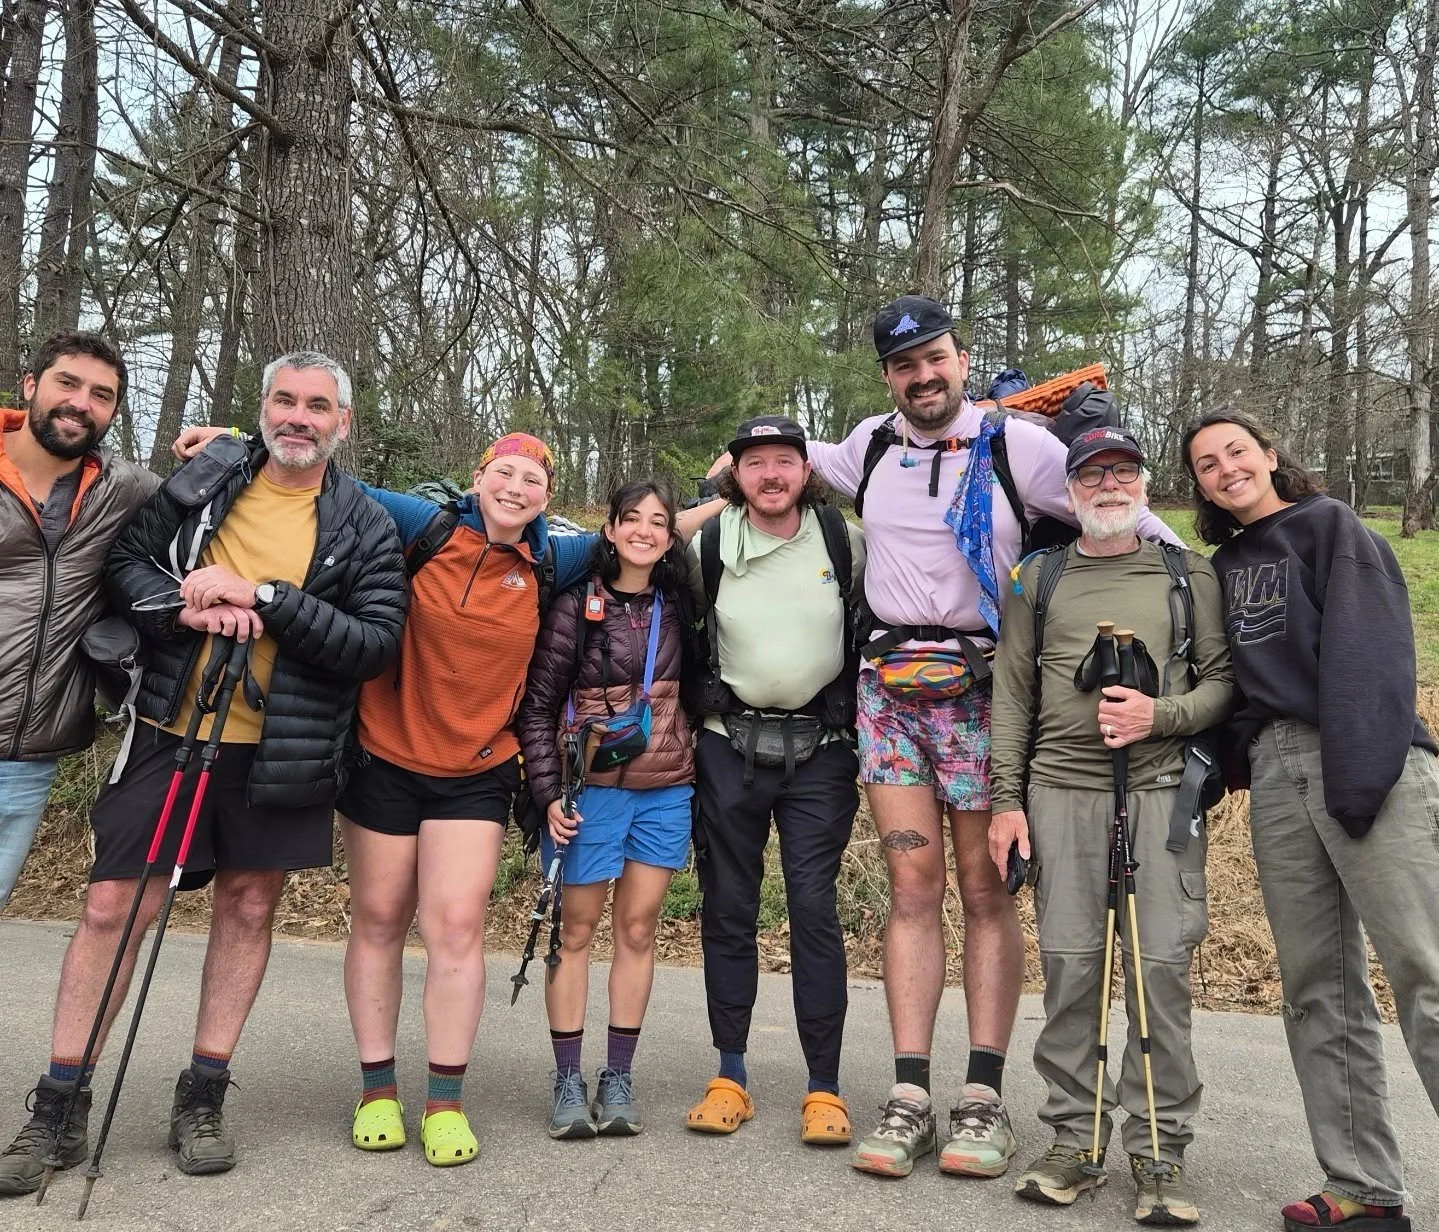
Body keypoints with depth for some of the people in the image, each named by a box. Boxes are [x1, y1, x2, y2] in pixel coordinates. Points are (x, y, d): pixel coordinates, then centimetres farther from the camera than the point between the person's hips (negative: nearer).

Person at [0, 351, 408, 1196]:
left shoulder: (367, 527, -1)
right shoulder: (201, 483, 5)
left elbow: (378, 642, -10)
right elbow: (124, 563, 6)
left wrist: (266, 598, -19)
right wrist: (183, 605, -15)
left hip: (280, 753, 0)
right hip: (169, 732, 1)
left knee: (249, 907, 10)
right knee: (112, 907, 1)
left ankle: (204, 1098, 26)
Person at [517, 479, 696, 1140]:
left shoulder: (676, 607, 6)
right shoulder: (576, 606, -5)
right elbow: (538, 705, -4)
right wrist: (550, 791, -10)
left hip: (665, 791, 3)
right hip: (591, 789, -3)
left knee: (637, 928, 7)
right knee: (577, 928, 4)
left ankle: (618, 1079, 18)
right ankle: (568, 1081, 15)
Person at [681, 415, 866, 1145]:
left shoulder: (845, 540, -2)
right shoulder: (706, 549, 0)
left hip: (820, 750, -1)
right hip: (728, 748, 2)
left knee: (814, 908, -4)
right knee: (727, 908, 6)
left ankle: (824, 1087, 7)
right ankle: (730, 1077, 18)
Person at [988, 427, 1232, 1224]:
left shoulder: (1190, 576, 12)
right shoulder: (1039, 579, 13)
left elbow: (1223, 679, 7)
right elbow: (1011, 693, 9)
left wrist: (1160, 716, -11)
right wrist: (1006, 797, 3)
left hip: (1161, 791, -1)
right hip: (1061, 791, 1)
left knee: (1160, 968, -3)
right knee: (1069, 965, 2)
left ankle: (1160, 1149, 11)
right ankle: (1073, 1139, 15)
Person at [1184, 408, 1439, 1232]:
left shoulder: (1331, 526, 5)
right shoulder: (1226, 567, 22)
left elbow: (1369, 650, -8)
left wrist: (1360, 775, -18)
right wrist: (1226, 760, 5)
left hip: (1363, 764, -6)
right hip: (1277, 775, 6)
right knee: (1317, 985, 4)